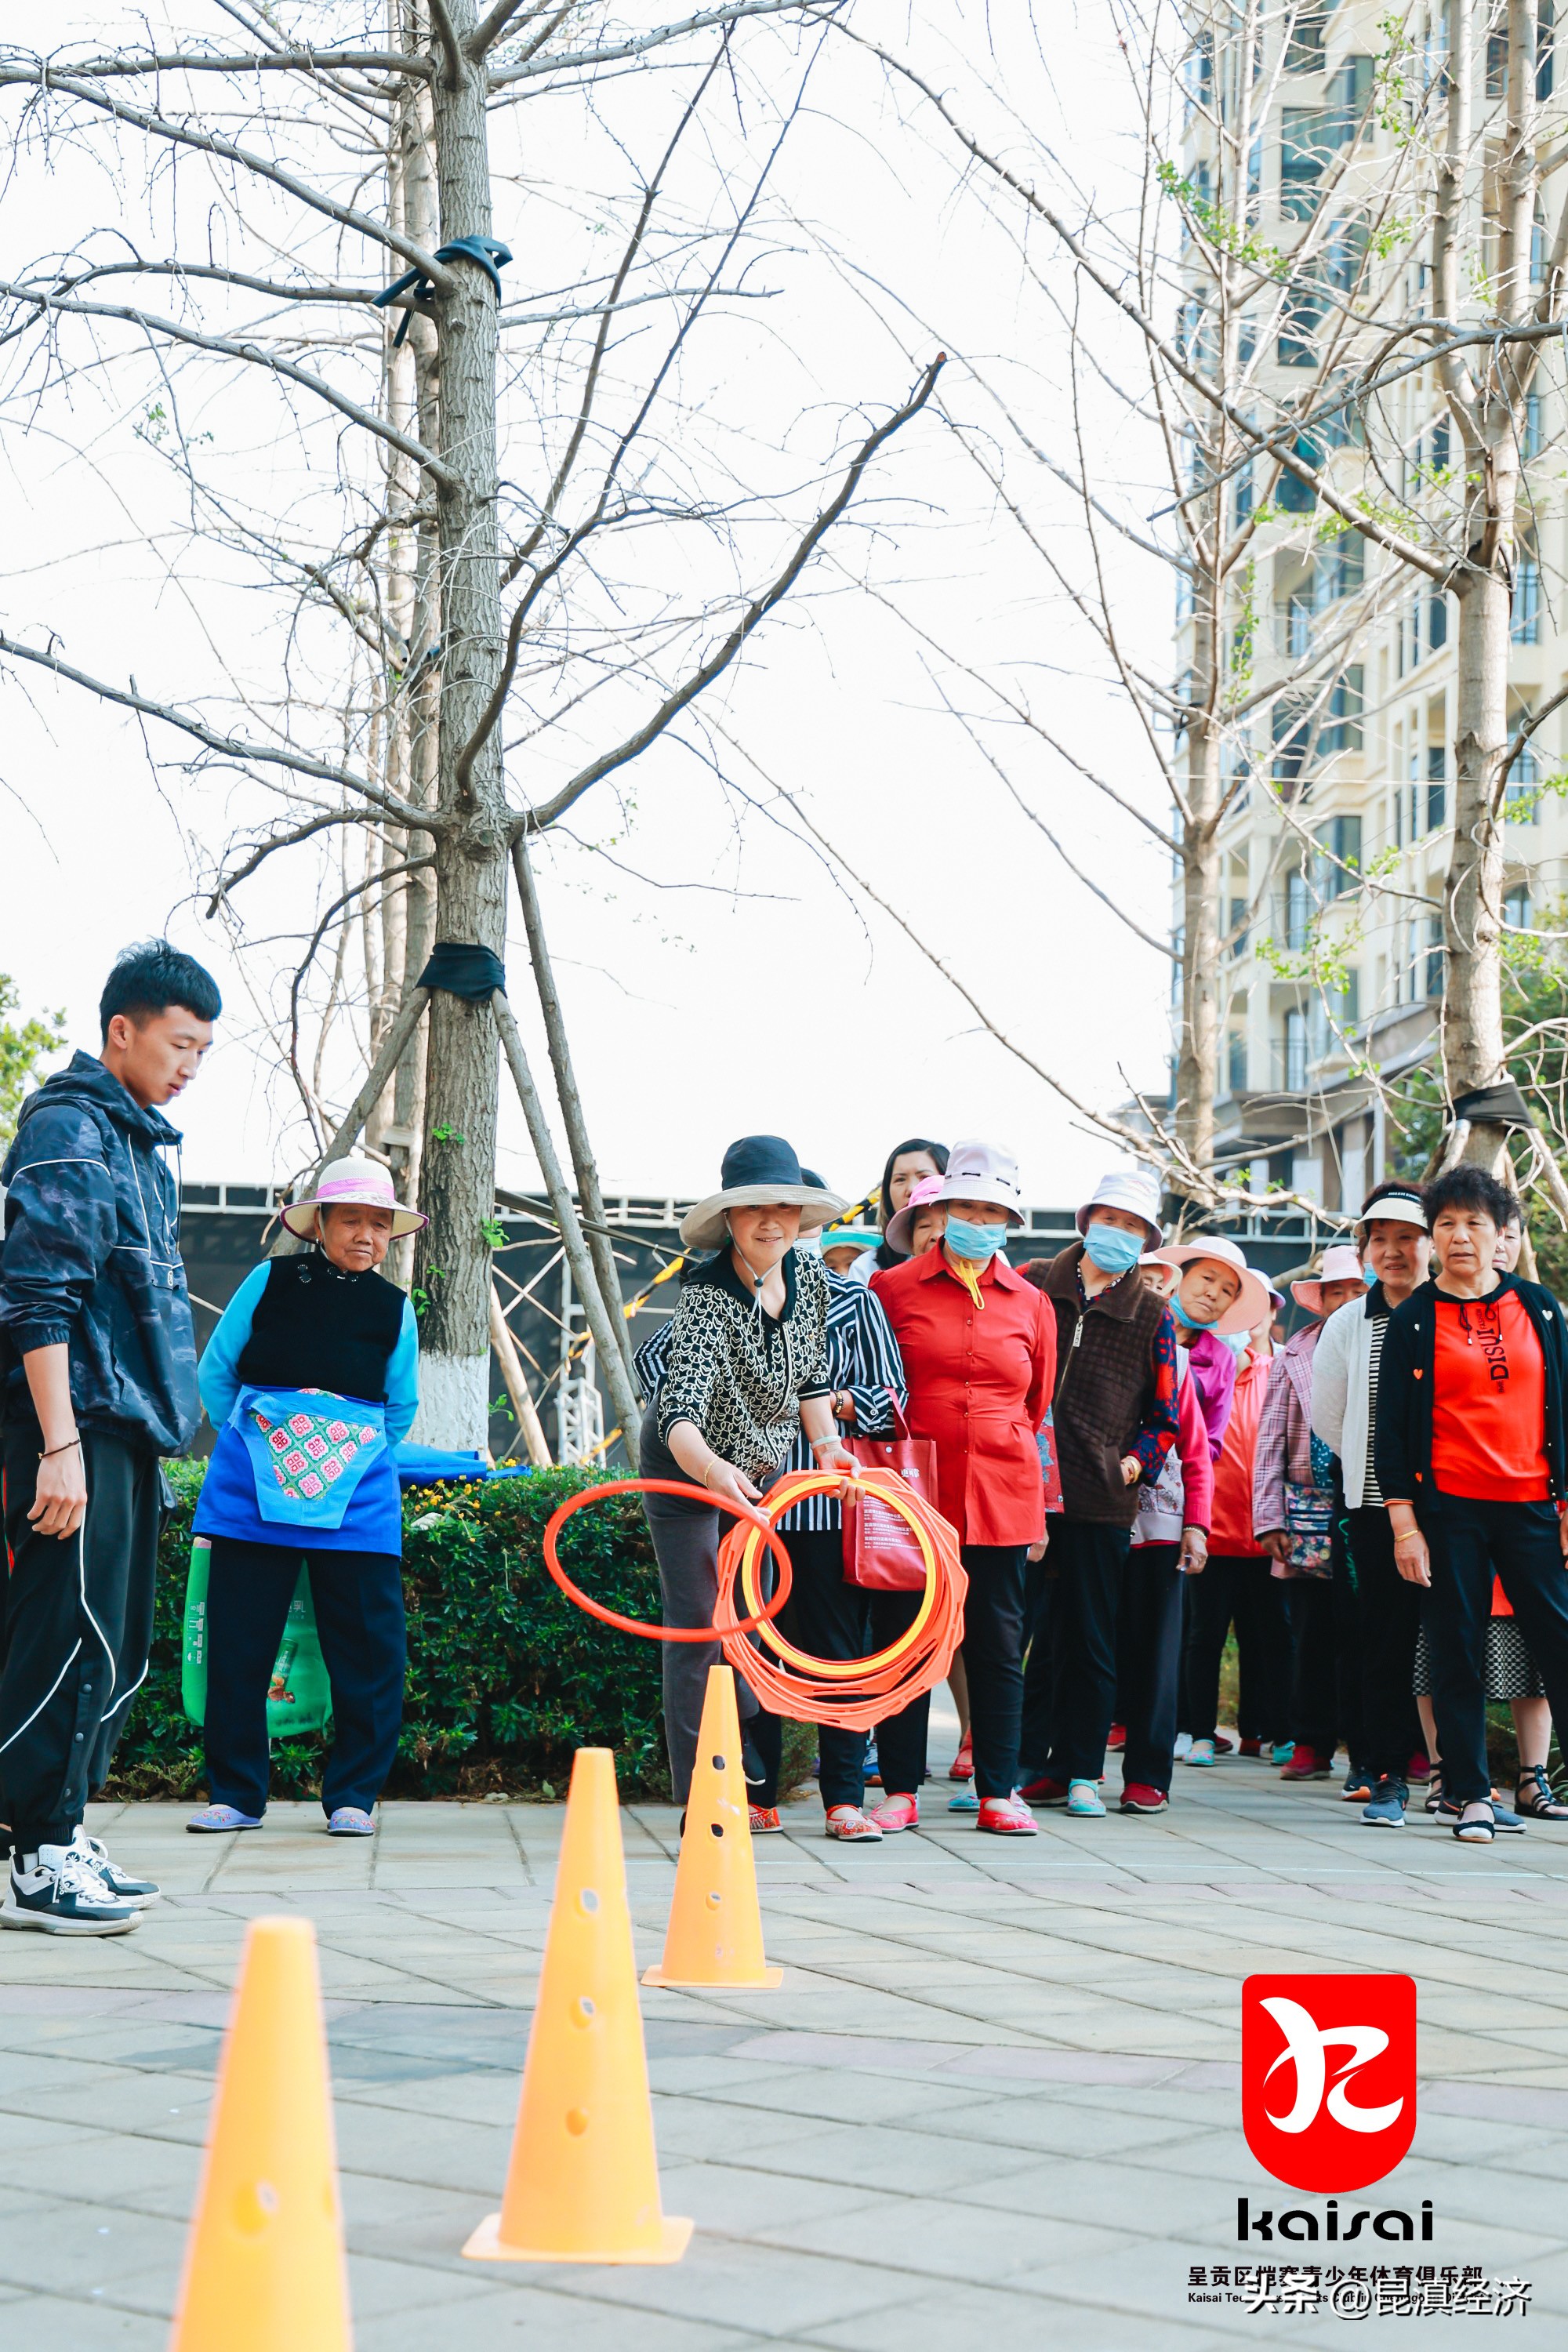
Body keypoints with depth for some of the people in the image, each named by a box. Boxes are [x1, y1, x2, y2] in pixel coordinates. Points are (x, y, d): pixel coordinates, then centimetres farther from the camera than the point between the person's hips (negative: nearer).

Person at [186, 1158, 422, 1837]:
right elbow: (215, 1371, 11)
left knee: (370, 1649, -4)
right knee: (238, 1647, 1)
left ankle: (352, 1797, 7)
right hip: (252, 1495, -1)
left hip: (357, 1501, 1)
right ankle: (236, 1795, 12)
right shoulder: (270, 1282, 3)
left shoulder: (394, 1309, 8)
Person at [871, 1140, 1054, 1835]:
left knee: (998, 1643, 4)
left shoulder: (1029, 1303, 11)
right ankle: (901, 1790, 9)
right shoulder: (895, 1288, 3)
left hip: (1002, 1495, 2)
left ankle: (998, 1792, 10)